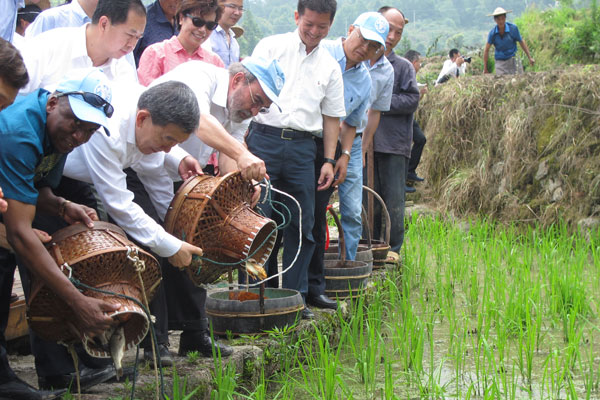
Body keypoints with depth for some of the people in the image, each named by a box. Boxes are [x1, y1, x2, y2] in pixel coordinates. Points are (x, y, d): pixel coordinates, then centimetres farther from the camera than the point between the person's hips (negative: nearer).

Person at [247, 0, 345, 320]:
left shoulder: (330, 66, 14)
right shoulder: (271, 47, 6)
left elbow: (331, 117, 16)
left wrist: (329, 160, 9)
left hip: (303, 146, 3)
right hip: (264, 138, -3)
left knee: (301, 224, 3)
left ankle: (295, 296, 13)